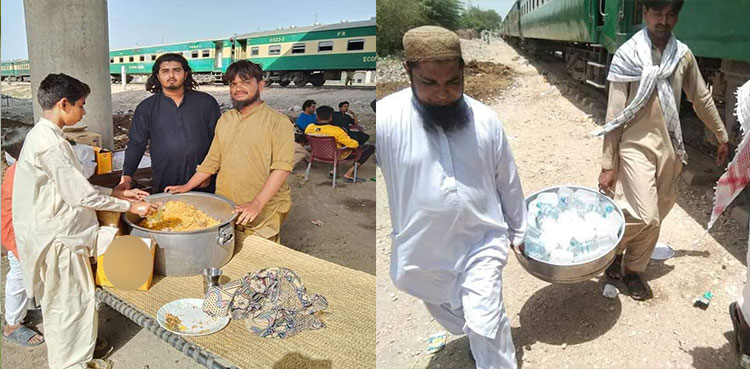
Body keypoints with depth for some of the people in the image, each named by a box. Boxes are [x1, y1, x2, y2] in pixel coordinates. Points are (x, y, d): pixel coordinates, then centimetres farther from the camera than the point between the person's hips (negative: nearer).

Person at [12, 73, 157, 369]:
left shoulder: (43, 135, 8)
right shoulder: (49, 143, -24)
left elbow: (72, 186, 12)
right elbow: (81, 195, -23)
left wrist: (116, 192, 8)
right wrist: (129, 206, -14)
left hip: (60, 233, 10)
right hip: (58, 238, -10)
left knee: (64, 301, 23)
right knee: (69, 303, 6)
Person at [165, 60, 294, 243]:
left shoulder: (278, 122, -8)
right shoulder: (225, 119, 13)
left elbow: (282, 167, -16)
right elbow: (213, 160, 18)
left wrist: (257, 204, -24)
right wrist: (187, 187, 11)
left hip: (263, 214, -5)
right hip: (224, 211, 5)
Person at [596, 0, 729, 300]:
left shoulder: (683, 54, 3)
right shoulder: (627, 55, -10)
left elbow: (701, 98, 16)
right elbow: (614, 115, -10)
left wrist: (722, 136, 22)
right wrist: (607, 164, -10)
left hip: (669, 147, 5)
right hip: (636, 146, -5)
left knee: (656, 216, 10)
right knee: (645, 216, -13)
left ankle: (633, 270, 29)